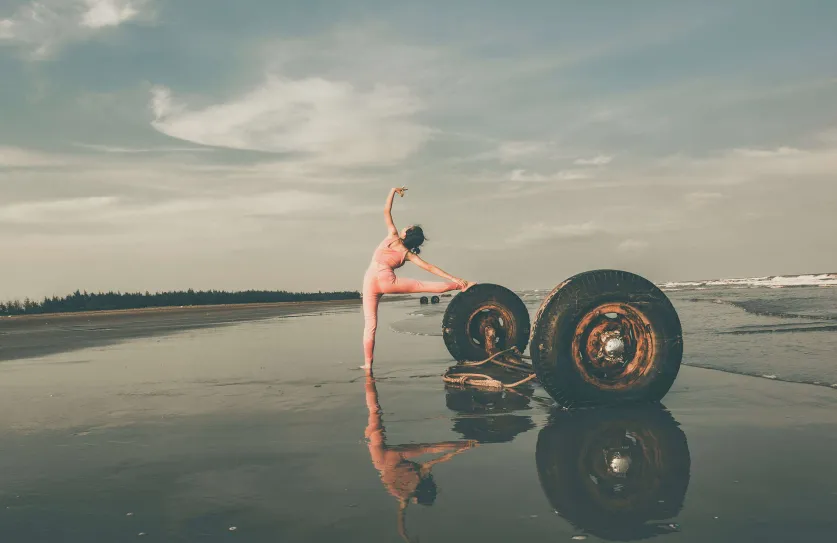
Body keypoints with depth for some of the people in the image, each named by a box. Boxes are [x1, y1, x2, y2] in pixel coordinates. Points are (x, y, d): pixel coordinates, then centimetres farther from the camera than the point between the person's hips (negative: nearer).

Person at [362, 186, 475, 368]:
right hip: (387, 281, -2)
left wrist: (394, 191, 26)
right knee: (425, 286, 0)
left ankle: (367, 363, 0)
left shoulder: (392, 236, 16)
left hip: (370, 282, 2)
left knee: (370, 325, 2)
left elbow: (386, 212, 19)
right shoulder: (409, 254, 13)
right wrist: (453, 278, 8)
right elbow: (430, 268, 7)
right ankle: (462, 286, -2)